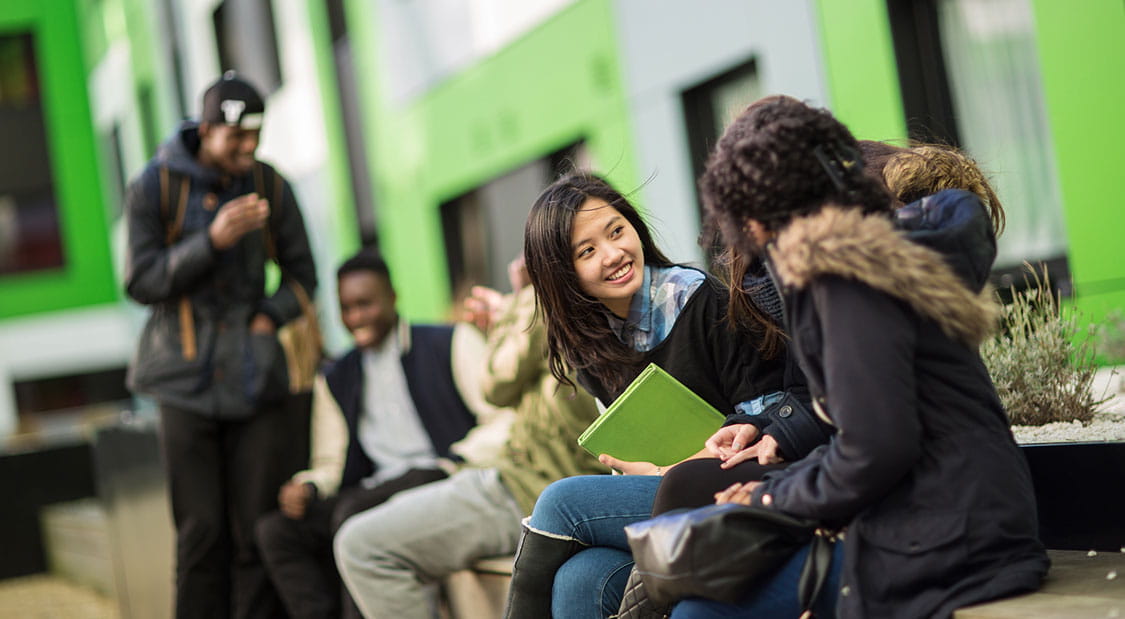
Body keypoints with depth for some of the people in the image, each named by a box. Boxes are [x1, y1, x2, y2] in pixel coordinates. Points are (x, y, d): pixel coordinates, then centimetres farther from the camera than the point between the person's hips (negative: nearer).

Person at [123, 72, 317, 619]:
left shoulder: (269, 185, 8)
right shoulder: (154, 187, 1)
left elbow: (301, 274, 17)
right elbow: (140, 281, -5)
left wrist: (271, 316, -2)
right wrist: (212, 240, -15)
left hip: (254, 376, 2)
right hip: (186, 378, -2)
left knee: (257, 529, -3)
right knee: (201, 531, -5)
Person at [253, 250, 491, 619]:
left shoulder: (453, 343, 7)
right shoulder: (335, 381, 23)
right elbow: (331, 465, 21)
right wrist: (307, 487, -3)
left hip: (445, 477, -6)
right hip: (377, 491, 6)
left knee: (353, 512, -31)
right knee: (274, 529, -14)